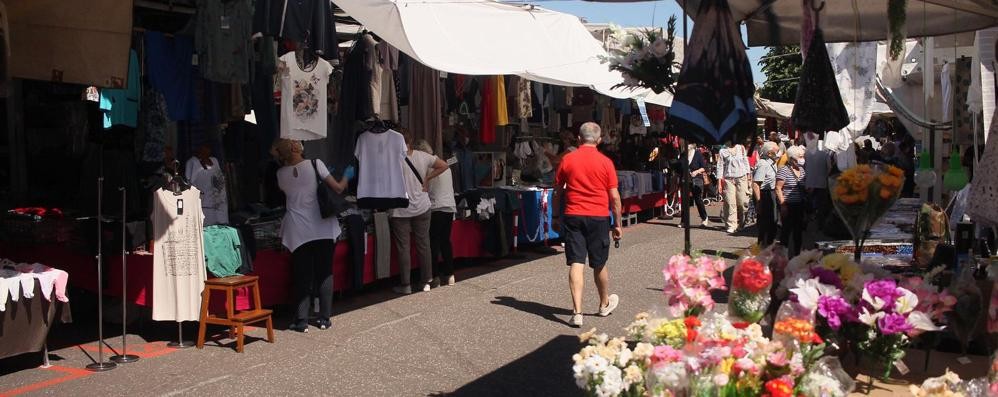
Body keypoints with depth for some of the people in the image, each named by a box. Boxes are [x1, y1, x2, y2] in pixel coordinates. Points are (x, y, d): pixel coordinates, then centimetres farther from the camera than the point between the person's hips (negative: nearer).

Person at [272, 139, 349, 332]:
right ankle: (324, 318, 13)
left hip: (299, 232, 1)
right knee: (325, 273, 9)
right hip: (323, 228, -1)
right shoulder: (315, 164, -9)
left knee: (302, 276, 8)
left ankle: (301, 320, 7)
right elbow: (338, 188, -8)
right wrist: (346, 176, 11)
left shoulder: (281, 174, 0)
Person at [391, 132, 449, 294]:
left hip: (400, 210, -4)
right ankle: (426, 282, 17)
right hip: (421, 208, 4)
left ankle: (406, 285, 7)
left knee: (403, 248, 3)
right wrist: (427, 179, 6)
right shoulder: (423, 156, 0)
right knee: (423, 245, 11)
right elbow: (443, 166, 7)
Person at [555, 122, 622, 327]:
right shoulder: (605, 162, -4)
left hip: (573, 216, 0)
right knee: (599, 264, 14)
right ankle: (605, 304, 35)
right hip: (599, 218, 0)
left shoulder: (567, 160, 0)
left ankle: (577, 312, -9)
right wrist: (617, 224, 7)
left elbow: (558, 191, 8)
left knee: (576, 264, -2)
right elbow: (614, 196, -2)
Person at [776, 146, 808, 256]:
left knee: (798, 230, 10)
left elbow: (805, 188, 19)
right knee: (786, 229, -2)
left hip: (800, 205, 7)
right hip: (788, 206, -7)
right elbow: (778, 188, -14)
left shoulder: (802, 171, 12)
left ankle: (797, 253, 20)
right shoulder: (784, 171, -11)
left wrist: (806, 205, 14)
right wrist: (782, 204, -18)